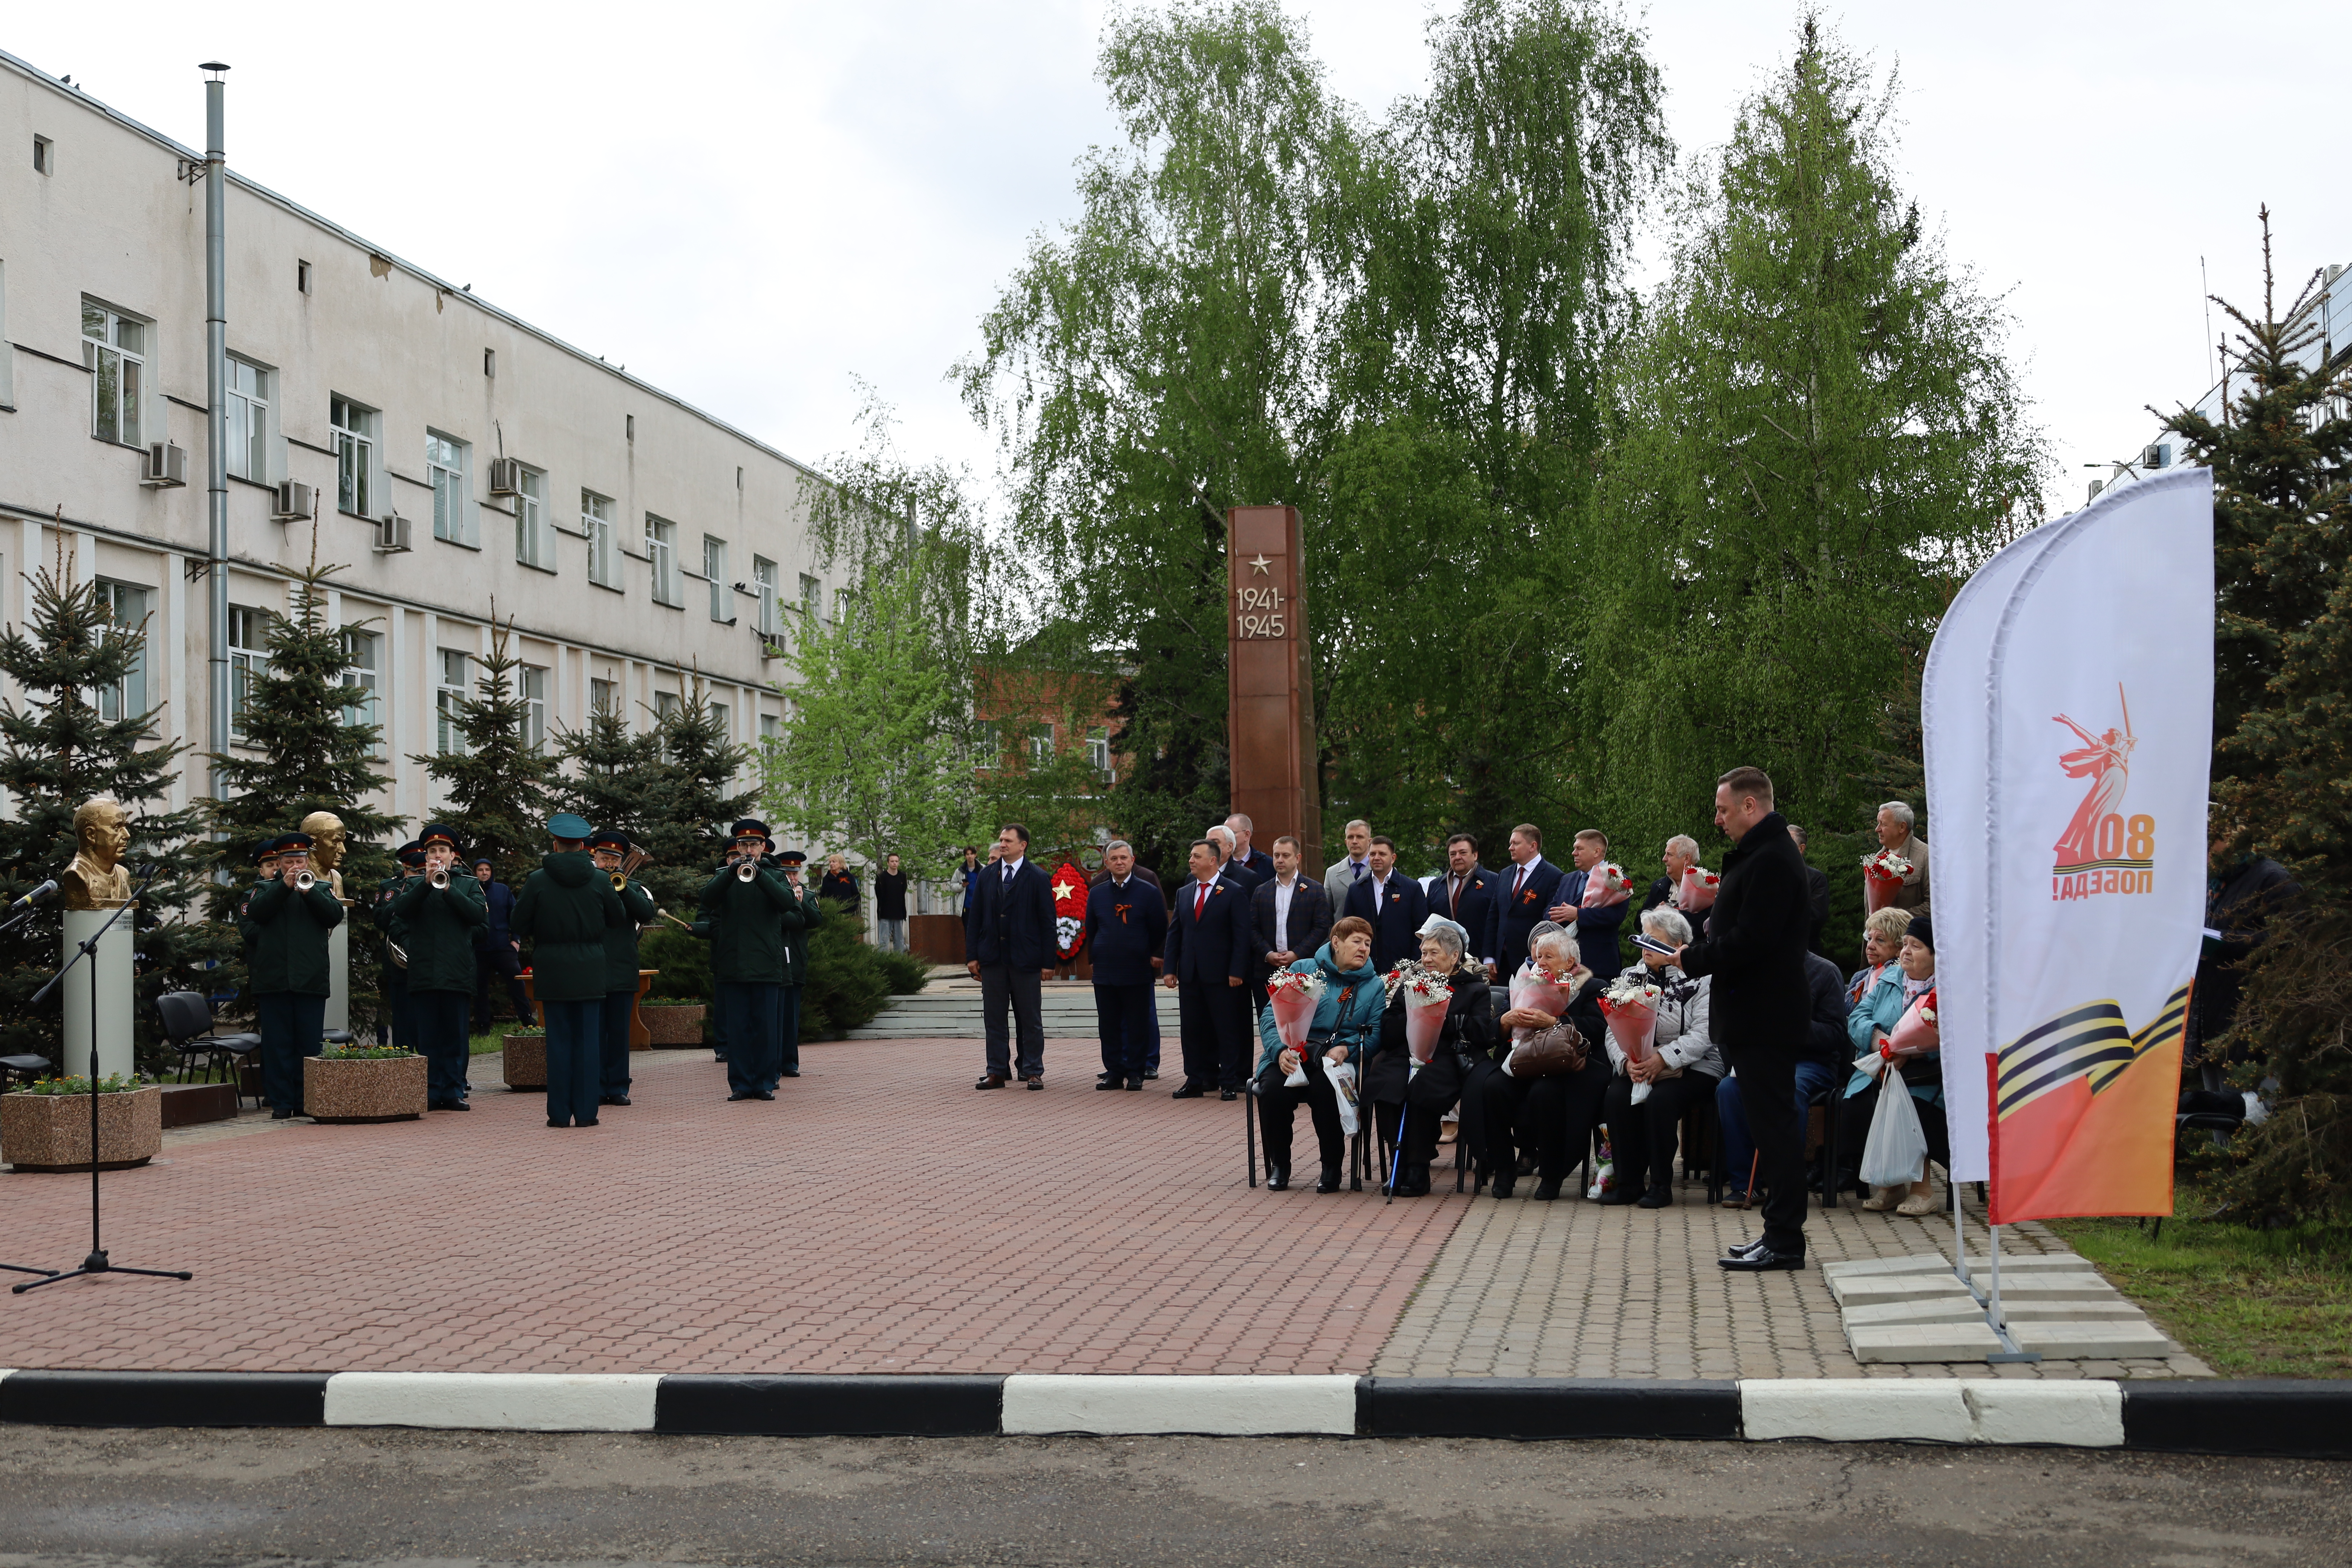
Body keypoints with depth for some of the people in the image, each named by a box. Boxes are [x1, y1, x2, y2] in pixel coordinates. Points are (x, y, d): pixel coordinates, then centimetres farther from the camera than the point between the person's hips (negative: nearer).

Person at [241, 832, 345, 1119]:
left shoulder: (322, 889, 14)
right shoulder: (265, 890, 13)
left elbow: (336, 915, -4)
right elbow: (255, 913, -7)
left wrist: (308, 890, -14)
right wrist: (285, 886, -14)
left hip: (311, 979, 0)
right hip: (273, 978, 0)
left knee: (310, 1044, 1)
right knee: (278, 1044, 1)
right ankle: (281, 1102, 5)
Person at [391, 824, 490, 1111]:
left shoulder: (469, 884, 11)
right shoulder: (414, 884, 13)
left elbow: (479, 915, -6)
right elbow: (400, 910, -6)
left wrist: (448, 890, -14)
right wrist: (427, 883, -15)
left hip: (457, 972, -1)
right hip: (423, 973, 1)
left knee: (456, 1036, 1)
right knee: (428, 1036, 1)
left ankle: (454, 1091, 6)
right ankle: (432, 1092, 5)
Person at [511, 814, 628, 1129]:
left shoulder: (537, 881, -6)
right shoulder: (600, 880, -2)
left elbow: (519, 925, -1)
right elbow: (620, 921, 9)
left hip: (552, 969, -1)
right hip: (590, 969, 1)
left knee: (559, 1039, 4)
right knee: (589, 1038, 4)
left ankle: (560, 1113, 5)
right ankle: (586, 1111, 4)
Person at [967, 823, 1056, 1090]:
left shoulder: (1038, 879, -1)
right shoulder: (987, 876, 10)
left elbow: (1047, 922, -2)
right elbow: (976, 917, 10)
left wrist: (1048, 962, -7)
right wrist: (973, 956, 3)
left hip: (1025, 958, -4)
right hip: (992, 958, 4)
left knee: (1030, 1020, 3)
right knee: (994, 1019, 7)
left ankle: (1033, 1072, 10)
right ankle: (997, 1072, 14)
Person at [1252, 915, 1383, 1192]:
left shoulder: (1375, 986, 14)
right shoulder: (1302, 970, 12)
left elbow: (1376, 1032, -1)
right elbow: (1272, 1015, 3)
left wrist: (1346, 1049, -21)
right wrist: (1280, 1050, -15)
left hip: (1339, 1060, -1)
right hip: (1292, 1057, 1)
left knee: (1325, 1089, -35)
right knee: (1273, 1089, -31)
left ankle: (1332, 1167, -11)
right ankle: (1279, 1164, -4)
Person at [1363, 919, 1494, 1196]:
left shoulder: (1475, 989, 16)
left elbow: (1483, 1033, -4)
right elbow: (1388, 1035, 13)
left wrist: (1441, 1019, -4)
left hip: (1447, 1059, -3)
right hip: (1407, 1056, 3)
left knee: (1421, 1087, -35)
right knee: (1383, 1082, -31)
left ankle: (1418, 1169, -23)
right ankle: (1401, 1161, -20)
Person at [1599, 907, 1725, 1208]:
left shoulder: (1700, 980, -3)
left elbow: (1702, 1036, -15)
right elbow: (1613, 1033, 2)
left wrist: (1662, 1059, -27)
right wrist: (1628, 1062, -19)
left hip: (1691, 1069, -4)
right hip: (1635, 1068, 4)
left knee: (1660, 1099, -32)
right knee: (1618, 1096, -26)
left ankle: (1661, 1185, -19)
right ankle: (1629, 1183, -16)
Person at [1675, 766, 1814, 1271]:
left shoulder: (1771, 860, -17)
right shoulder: (1762, 855, 18)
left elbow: (1752, 941, -23)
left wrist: (1693, 959, -13)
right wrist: (1709, 938, 7)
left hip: (1765, 1018, -11)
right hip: (1757, 1015, 11)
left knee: (1774, 1122, -7)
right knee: (1773, 1122, 13)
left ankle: (1784, 1241, -3)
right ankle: (1780, 1232, 18)